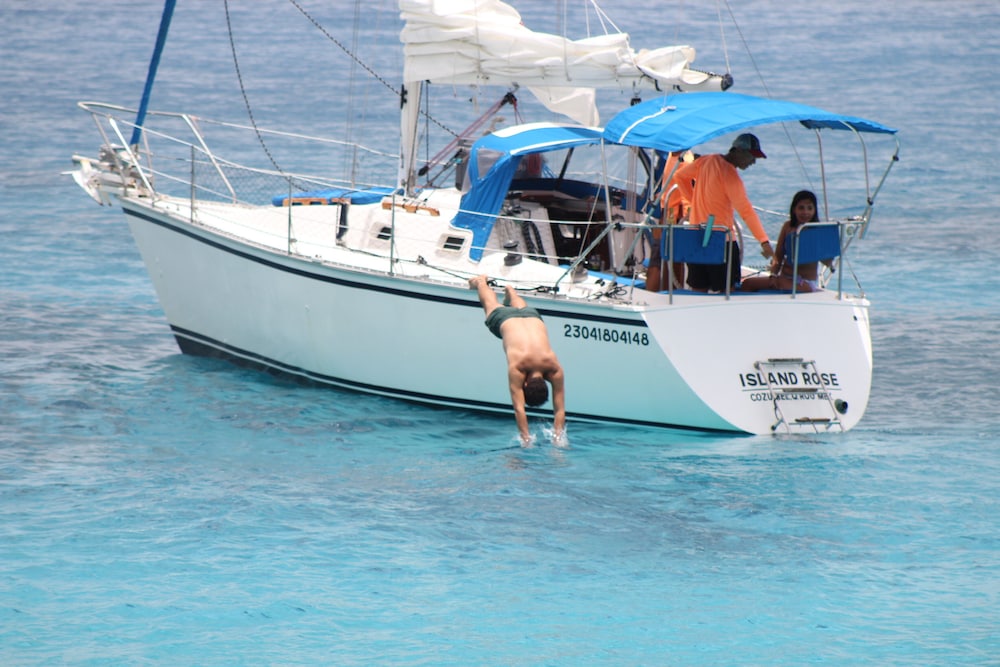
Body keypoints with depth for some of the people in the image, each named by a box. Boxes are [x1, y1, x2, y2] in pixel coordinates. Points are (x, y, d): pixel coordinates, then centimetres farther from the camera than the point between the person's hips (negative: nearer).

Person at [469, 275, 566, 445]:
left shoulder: (555, 368, -41)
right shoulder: (516, 367, -47)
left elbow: (560, 410, -36)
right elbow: (519, 409, -48)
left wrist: (558, 437, -44)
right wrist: (526, 439, -54)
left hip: (532, 317, 2)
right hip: (503, 319, -2)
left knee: (520, 306, 37)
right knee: (491, 304, 32)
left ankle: (509, 290, 71)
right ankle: (481, 282, 64)